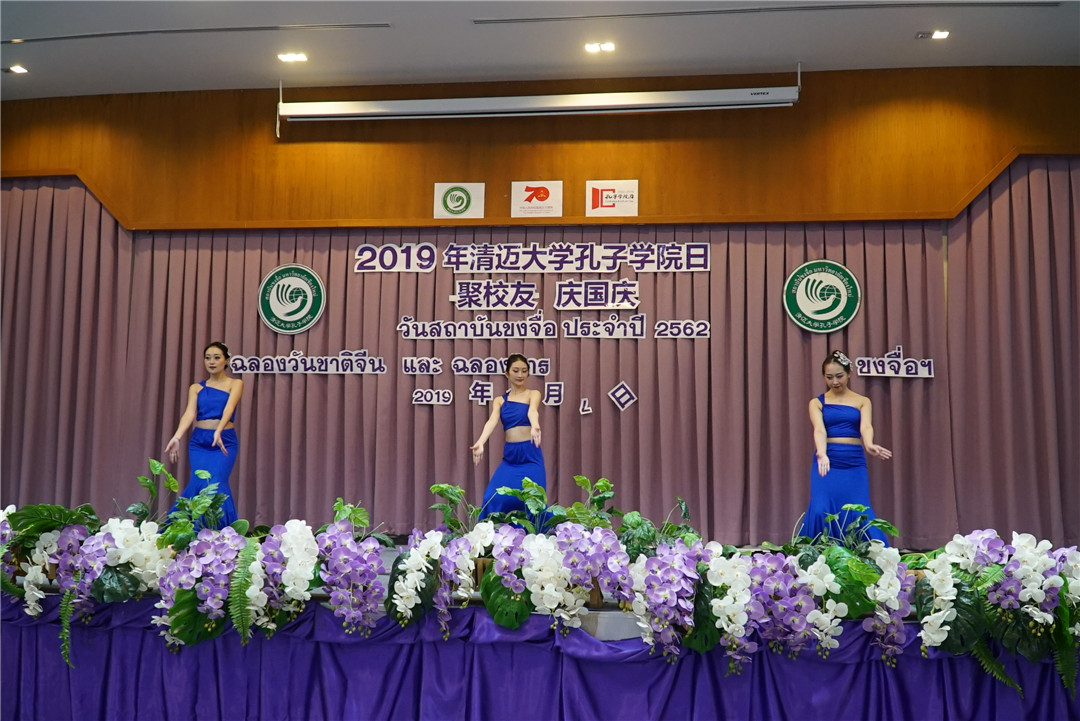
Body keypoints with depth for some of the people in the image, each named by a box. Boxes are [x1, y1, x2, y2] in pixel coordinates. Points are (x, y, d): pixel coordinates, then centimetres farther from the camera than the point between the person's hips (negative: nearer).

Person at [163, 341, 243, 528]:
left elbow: (228, 409, -15)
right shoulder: (196, 388, 10)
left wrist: (218, 432, -34)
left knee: (215, 484, -17)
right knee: (200, 484, -12)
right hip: (199, 442, 2)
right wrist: (176, 437, -25)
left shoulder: (235, 384, 3)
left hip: (225, 442, -2)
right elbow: (189, 413, -6)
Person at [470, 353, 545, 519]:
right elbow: (492, 421, -10)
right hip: (509, 456, 3)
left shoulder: (533, 394, 2)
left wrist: (535, 426, -45)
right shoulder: (499, 400, 9)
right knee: (494, 498, -10)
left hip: (530, 454, -2)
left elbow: (532, 411, -21)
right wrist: (480, 443, -31)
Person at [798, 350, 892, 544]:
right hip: (826, 462, -1)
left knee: (859, 512, -7)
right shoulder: (817, 402, 5)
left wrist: (869, 445, -36)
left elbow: (866, 426, -12)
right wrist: (822, 453, -35)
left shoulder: (862, 401, 7)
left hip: (854, 463, 1)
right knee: (821, 511, -12)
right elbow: (819, 429, -13)